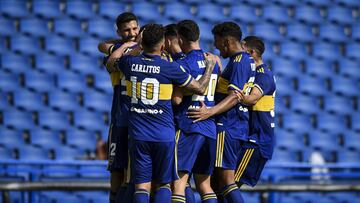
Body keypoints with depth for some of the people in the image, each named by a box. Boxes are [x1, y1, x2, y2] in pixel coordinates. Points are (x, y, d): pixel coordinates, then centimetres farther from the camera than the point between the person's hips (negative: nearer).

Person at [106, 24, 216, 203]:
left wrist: (127, 44, 38)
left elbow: (111, 64, 24)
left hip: (138, 134, 2)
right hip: (164, 135, -2)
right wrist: (210, 66, 17)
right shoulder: (171, 68, -9)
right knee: (164, 184, 9)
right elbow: (200, 88, 1)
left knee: (142, 185, 2)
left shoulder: (129, 63, 0)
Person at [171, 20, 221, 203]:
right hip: (210, 127, 7)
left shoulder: (183, 64, -10)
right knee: (204, 184, 13)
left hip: (188, 128, -7)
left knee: (178, 182, -8)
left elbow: (177, 99, -14)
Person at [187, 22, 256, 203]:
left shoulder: (239, 62, -14)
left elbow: (234, 97, -23)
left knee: (226, 180, -12)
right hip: (239, 127, 10)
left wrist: (210, 112, -30)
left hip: (227, 128, -10)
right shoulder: (248, 61, 17)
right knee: (217, 179, 12)